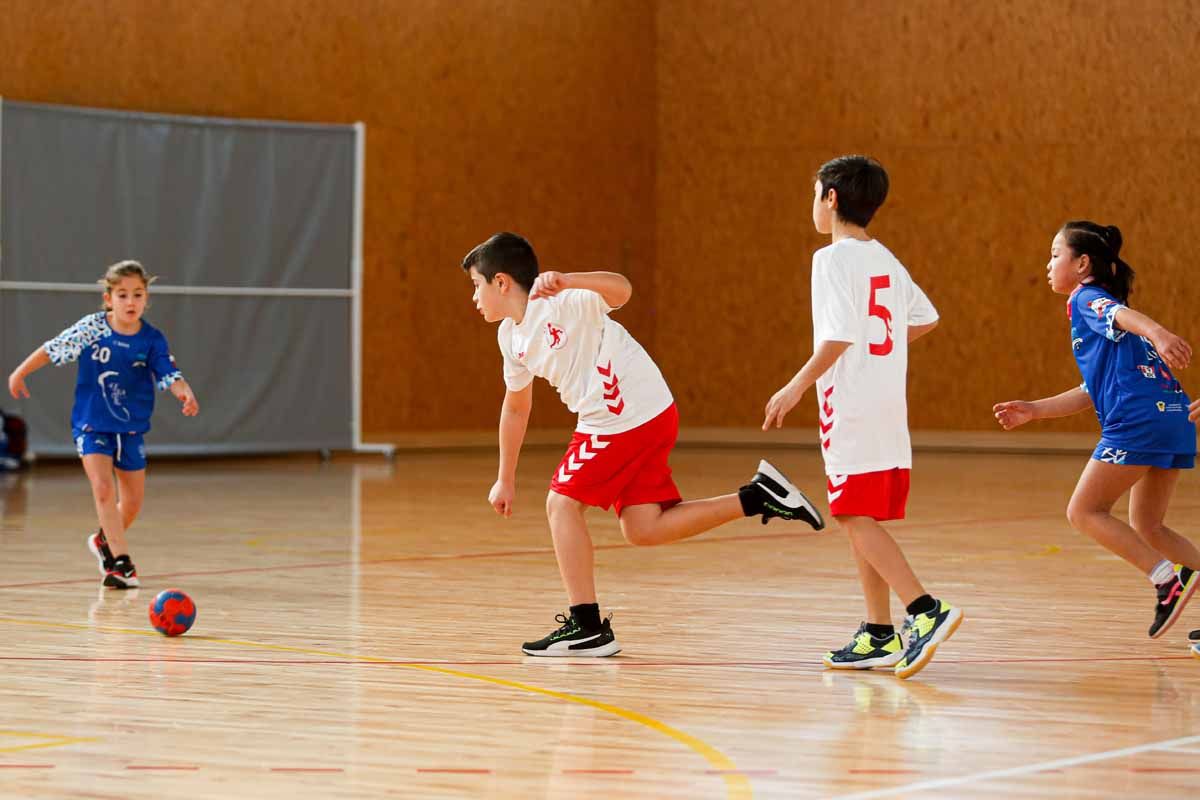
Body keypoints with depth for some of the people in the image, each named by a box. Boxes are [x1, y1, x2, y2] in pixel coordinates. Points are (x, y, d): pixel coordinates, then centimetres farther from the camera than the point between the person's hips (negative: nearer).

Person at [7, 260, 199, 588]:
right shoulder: (91, 328, -12)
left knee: (132, 501, 10)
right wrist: (20, 374, 7)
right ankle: (121, 562, -18)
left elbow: (170, 375, -18)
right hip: (92, 425, -3)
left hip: (131, 429, 3)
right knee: (103, 488, -20)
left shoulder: (152, 340, -8)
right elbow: (52, 349, 0)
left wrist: (186, 393, -39)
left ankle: (105, 540, 40)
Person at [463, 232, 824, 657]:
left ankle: (587, 628, -4)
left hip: (634, 413, -9)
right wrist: (505, 480, 30)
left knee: (562, 503, -6)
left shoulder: (558, 303, -16)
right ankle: (758, 497, 9)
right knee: (643, 530, 6)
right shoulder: (511, 335, 12)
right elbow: (515, 407, 25)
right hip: (607, 424, 9)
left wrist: (565, 282, -51)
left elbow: (620, 290, -35)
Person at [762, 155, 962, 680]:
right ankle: (880, 635, 12)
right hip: (888, 408, 9)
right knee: (863, 522, 12)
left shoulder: (834, 259, -11)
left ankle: (925, 610, -22)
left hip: (852, 409, -9)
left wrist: (795, 389, -13)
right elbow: (925, 319, 22)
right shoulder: (886, 261, 14)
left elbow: (837, 339, -19)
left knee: (857, 519, -9)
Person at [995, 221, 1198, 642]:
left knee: (1084, 512, -2)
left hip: (1138, 419, -9)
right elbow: (1097, 390, 32)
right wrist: (1035, 410, 33)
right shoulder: (1098, 305, 29)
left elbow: (1123, 314, -23)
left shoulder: (1086, 299, 2)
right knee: (1145, 527, 16)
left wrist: (1157, 333, -44)